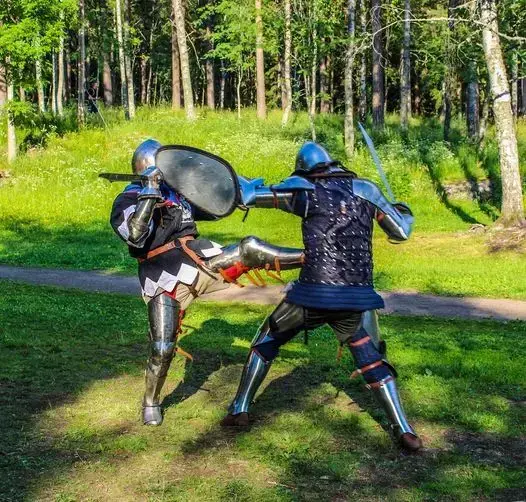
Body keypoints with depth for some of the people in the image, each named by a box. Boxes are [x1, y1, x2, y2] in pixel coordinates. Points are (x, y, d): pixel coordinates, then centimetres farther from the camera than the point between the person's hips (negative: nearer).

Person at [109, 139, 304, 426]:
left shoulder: (177, 191, 12)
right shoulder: (127, 201, -4)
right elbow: (135, 237, -24)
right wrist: (150, 196, -25)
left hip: (201, 265, 4)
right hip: (165, 281, -4)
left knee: (250, 249, -14)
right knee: (162, 348, -4)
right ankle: (151, 403, 19)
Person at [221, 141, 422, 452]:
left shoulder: (306, 193, 2)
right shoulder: (365, 190, 9)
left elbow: (249, 195, 0)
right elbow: (401, 231, 12)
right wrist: (404, 211, 35)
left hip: (314, 294, -2)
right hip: (358, 297, 2)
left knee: (266, 341, 19)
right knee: (373, 361, 15)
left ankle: (240, 410, 21)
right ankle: (404, 431, 2)